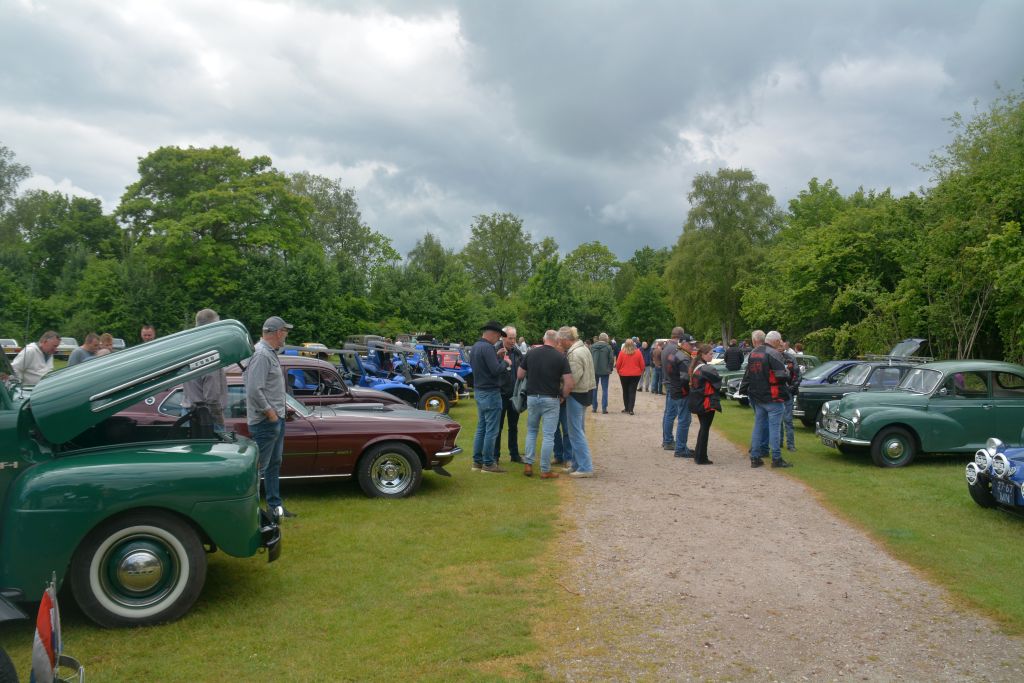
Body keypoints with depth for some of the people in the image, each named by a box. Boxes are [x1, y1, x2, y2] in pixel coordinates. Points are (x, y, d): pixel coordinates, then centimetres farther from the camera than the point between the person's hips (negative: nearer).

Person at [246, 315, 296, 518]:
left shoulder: (270, 353, 11)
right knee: (258, 467, -5)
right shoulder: (261, 355, -20)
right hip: (265, 422, -11)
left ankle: (275, 506, 27)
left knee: (274, 464, 17)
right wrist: (269, 412, -19)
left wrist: (282, 407, 14)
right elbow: (254, 390, -26)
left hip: (276, 419, 11)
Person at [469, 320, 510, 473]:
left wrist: (497, 356, 10)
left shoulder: (475, 347, 12)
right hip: (490, 393, -10)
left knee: (481, 428, 14)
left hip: (479, 391, 10)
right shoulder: (487, 348, -19)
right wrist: (505, 362, -7)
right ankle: (488, 464, 1)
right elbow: (496, 370, -24)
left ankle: (477, 462, 18)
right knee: (491, 430, -3)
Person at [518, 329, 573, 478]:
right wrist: (563, 396, 3)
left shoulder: (531, 353, 0)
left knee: (531, 431, 20)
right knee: (548, 435, 3)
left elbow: (520, 374, 8)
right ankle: (545, 470, 7)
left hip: (532, 397, 3)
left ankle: (528, 464, 17)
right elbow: (569, 383, -13)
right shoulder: (561, 357, -9)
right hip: (551, 399, -3)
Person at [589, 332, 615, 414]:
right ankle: (604, 408, -1)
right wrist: (610, 369, 5)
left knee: (594, 389, 12)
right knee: (605, 389, 3)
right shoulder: (608, 347, -7)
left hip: (594, 371, 3)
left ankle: (594, 407, 13)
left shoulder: (592, 346, 2)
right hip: (604, 371, -2)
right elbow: (611, 359, -7)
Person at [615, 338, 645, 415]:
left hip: (624, 374, 0)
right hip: (635, 375, 0)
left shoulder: (622, 352, -9)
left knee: (625, 391, 14)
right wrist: (640, 372, 15)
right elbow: (642, 364, -1)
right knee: (632, 391, 2)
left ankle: (627, 408, 17)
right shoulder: (638, 353, -5)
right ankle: (630, 409, -5)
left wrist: (618, 371, 12)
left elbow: (618, 364, -5)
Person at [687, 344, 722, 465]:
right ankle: (701, 458, 3)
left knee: (703, 427, 18)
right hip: (706, 403, -8)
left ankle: (698, 455, 24)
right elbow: (718, 383, -14)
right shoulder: (707, 369, -19)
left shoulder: (695, 366, 8)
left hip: (697, 402, 9)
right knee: (705, 429, -1)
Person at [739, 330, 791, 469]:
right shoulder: (773, 354, -15)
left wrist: (743, 389, 25)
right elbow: (782, 375, -19)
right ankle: (776, 459, 1)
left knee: (758, 426, 12)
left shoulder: (752, 354, 11)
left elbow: (748, 374, 18)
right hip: (773, 398, -7)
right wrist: (788, 372, 2)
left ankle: (755, 457, 14)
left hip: (757, 397, 7)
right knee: (775, 427, -2)